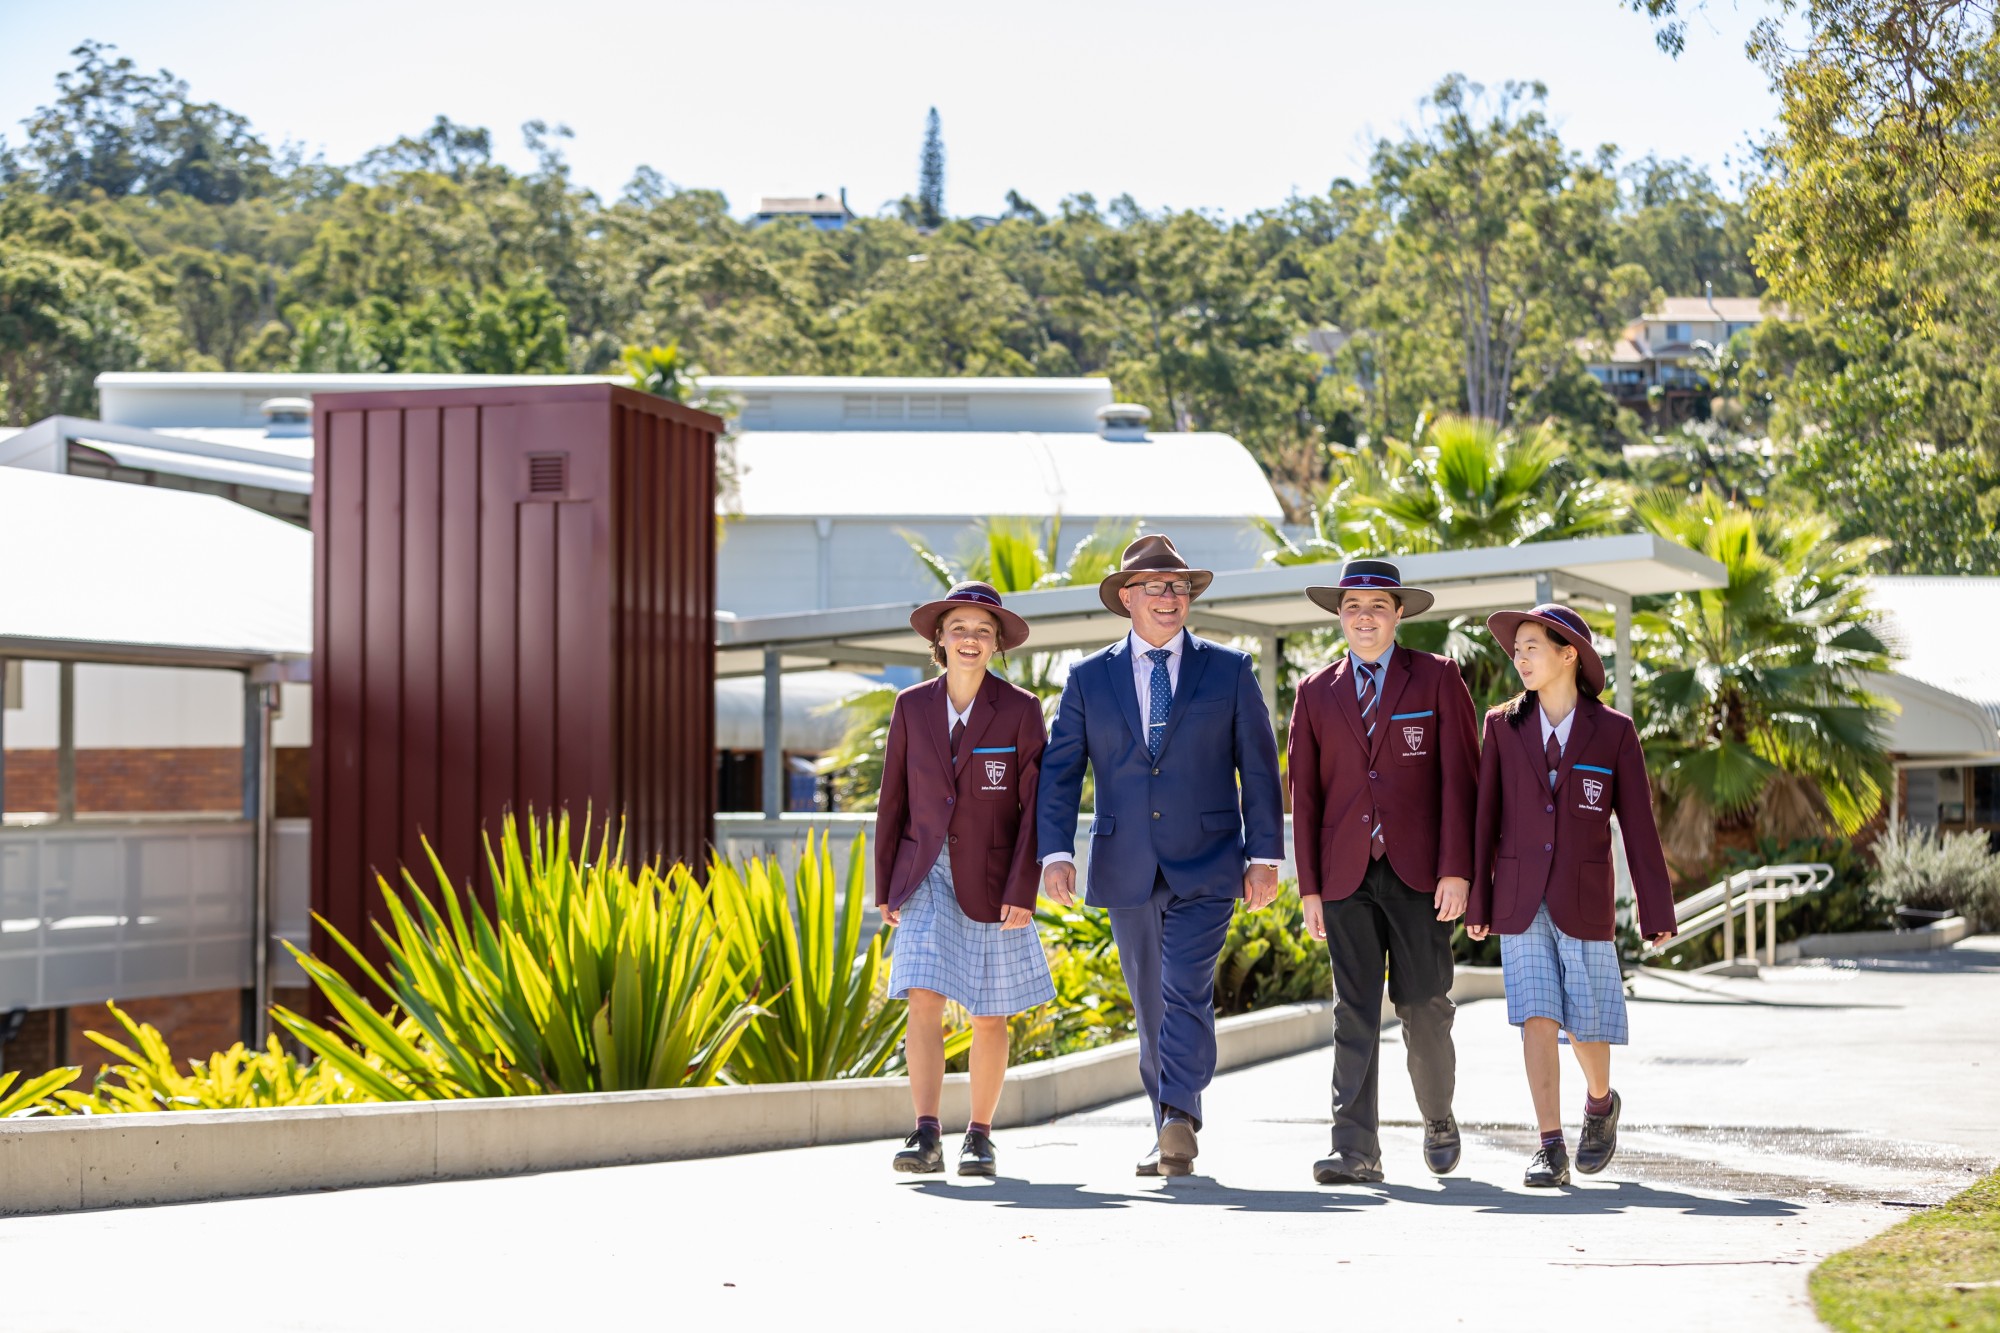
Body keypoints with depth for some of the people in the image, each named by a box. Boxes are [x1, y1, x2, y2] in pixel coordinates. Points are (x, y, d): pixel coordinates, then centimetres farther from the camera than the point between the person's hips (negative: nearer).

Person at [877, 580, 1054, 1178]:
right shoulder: (912, 707, 3)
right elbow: (893, 799, 8)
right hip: (927, 875, 1)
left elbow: (1035, 806, -6)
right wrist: (884, 887, 7)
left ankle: (979, 1136, 16)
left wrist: (1023, 892, -13)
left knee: (990, 1015, 5)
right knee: (924, 999, -13)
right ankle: (927, 1135, -16)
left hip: (991, 879, -1)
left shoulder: (1020, 710, -3)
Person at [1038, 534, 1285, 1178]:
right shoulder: (1088, 679, 8)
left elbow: (1259, 766, 5)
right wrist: (1056, 851, -8)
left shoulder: (1229, 670, 6)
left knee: (1186, 989, -19)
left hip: (1205, 864, -2)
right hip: (1126, 869, 2)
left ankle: (1178, 1120, -25)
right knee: (1151, 1005, 9)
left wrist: (1265, 855, -3)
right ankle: (1171, 1132, 17)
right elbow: (1060, 771, 6)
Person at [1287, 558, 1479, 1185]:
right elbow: (1304, 794, 10)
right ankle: (1356, 1148, -5)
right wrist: (1309, 886, 3)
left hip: (1420, 872, -2)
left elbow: (1460, 777, -1)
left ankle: (1439, 1121, 26)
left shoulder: (1438, 679, 4)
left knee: (1424, 1006, 2)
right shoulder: (1315, 694, 10)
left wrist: (1457, 870, -9)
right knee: (1354, 1012, -3)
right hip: (1347, 874, 2)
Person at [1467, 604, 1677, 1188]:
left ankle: (1600, 1102, 35)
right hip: (1521, 898, 1)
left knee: (1589, 1022, 4)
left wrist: (1657, 913, 0)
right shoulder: (1503, 726, 4)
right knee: (1537, 1018, -7)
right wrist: (1476, 901, 3)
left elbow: (1638, 825, 1)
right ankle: (1550, 1147, -6)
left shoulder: (1614, 731, 0)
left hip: (1584, 899, -1)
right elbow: (1485, 817, 6)